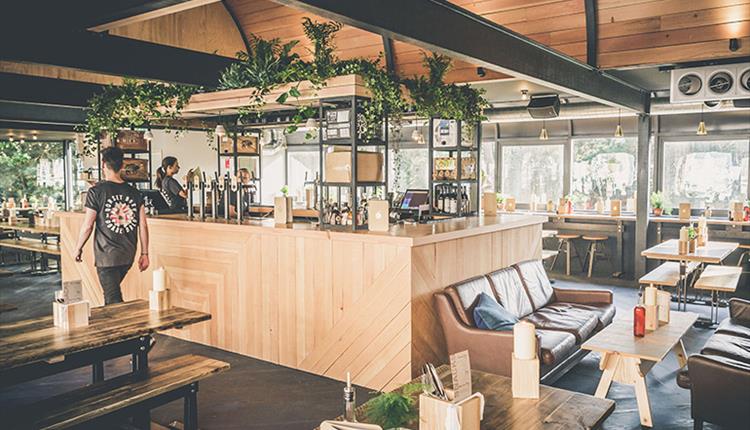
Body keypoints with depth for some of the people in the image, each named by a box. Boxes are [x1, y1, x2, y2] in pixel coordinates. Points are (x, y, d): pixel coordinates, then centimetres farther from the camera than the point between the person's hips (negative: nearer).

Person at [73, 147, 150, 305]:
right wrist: (144, 253, 8)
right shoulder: (134, 192, 3)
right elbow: (143, 225, 2)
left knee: (114, 300, 0)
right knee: (113, 291, 25)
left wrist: (78, 248, 7)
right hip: (128, 255, 5)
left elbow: (87, 226, -9)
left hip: (107, 255, -5)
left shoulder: (96, 191, -9)